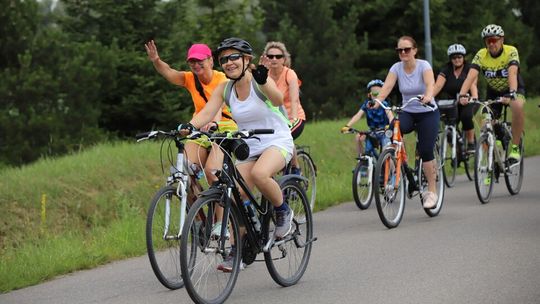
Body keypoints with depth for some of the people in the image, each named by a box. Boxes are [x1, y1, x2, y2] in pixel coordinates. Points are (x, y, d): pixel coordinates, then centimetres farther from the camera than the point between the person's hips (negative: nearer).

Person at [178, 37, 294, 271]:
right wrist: (189, 126, -34)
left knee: (259, 174, -36)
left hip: (277, 141, -5)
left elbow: (277, 99, -35)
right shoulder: (224, 89, -1)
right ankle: (237, 250, 8)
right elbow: (206, 114, -13)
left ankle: (283, 212, -10)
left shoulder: (258, 81, -15)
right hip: (248, 148, 5)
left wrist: (263, 82, -56)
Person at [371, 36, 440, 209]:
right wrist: (376, 101, -39)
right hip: (408, 113, 3)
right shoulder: (396, 68, -5)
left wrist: (428, 96, -54)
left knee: (426, 151, -15)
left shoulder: (423, 65, -13)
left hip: (427, 113, -3)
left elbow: (430, 84, -32)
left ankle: (432, 191, -3)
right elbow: (387, 87, -19)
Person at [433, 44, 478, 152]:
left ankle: (471, 143, -16)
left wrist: (475, 97, -44)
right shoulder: (446, 70, -3)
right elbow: (438, 85, -16)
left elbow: (472, 84, -24)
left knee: (466, 116, -32)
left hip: (467, 102, -3)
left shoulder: (469, 69, -8)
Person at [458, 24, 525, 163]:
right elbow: (471, 75, -30)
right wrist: (462, 95, -47)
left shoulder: (511, 52, -23)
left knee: (518, 106, -37)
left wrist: (512, 93, -56)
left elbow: (512, 73, -39)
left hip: (513, 89, -3)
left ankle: (515, 148, -26)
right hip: (493, 92, 3)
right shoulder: (481, 55, -17)